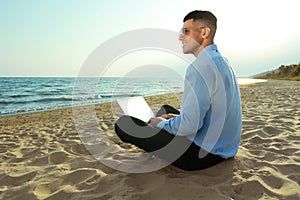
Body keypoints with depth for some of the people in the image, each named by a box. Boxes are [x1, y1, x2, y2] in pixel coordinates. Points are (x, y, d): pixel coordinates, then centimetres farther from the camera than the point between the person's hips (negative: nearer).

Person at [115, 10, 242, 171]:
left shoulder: (200, 67, -23)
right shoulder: (221, 61, 10)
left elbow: (189, 126, -28)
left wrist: (162, 124, -8)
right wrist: (179, 116, 12)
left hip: (201, 154, -10)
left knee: (123, 123, -9)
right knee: (165, 109, 27)